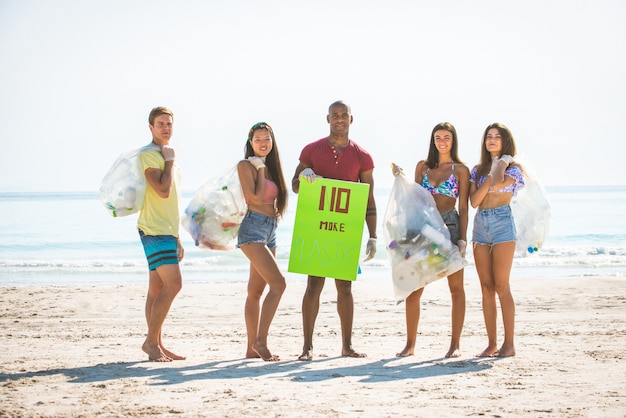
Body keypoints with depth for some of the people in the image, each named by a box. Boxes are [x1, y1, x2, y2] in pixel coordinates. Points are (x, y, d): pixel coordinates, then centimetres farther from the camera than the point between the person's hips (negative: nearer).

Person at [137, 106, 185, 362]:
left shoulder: (166, 155, 20)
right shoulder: (149, 155, -9)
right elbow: (163, 190, -23)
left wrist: (177, 238, 22)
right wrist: (170, 161, -10)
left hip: (166, 231, 9)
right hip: (155, 229, -9)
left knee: (158, 288, 9)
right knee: (173, 283, -15)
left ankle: (156, 345, 11)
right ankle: (151, 341, -8)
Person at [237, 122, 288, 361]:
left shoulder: (271, 167, 17)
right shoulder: (246, 165, -5)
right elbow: (255, 197, -15)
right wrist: (260, 168, -7)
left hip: (270, 230, 8)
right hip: (253, 228, -8)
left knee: (256, 291, 9)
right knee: (278, 283, -18)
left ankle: (252, 348, 12)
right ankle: (260, 341, -15)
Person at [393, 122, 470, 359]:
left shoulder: (461, 170, 4)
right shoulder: (422, 166, 13)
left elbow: (463, 208, 0)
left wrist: (462, 239, -7)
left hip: (450, 226, -2)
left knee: (456, 287, 0)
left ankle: (455, 344, 6)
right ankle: (410, 344, 5)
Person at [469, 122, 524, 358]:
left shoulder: (513, 169, 3)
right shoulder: (478, 170, 15)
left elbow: (497, 183, -18)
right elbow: (474, 201, 2)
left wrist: (499, 163, -1)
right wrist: (490, 176, -4)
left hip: (502, 224, -5)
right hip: (480, 225, 5)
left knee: (501, 286, -9)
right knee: (486, 288, 3)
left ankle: (509, 344, -5)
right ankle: (491, 344, 6)